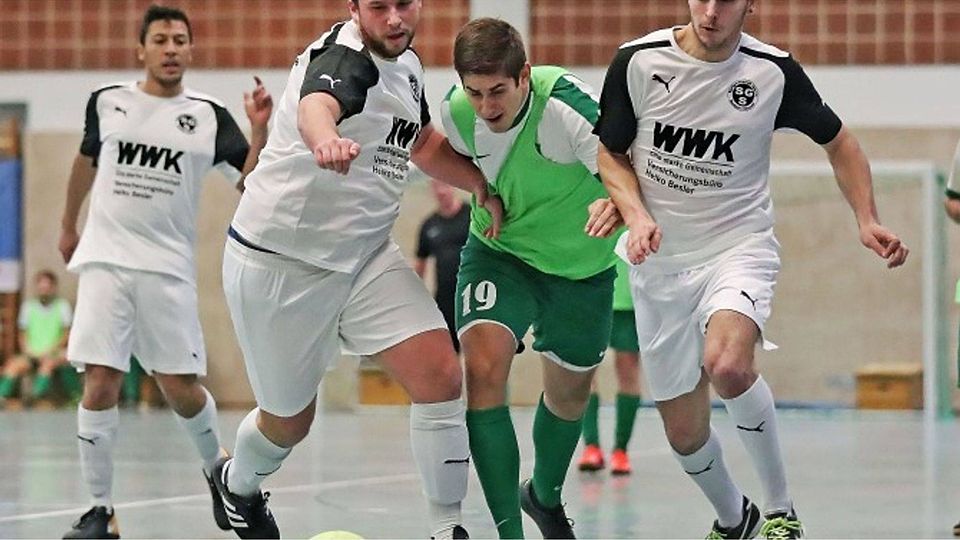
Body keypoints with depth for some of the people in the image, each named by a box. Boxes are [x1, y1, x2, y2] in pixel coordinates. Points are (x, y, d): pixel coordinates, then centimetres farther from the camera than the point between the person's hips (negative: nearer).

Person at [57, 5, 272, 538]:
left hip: (168, 266, -1)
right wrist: (68, 227, 33)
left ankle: (218, 467, 30)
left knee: (179, 386, 0)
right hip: (106, 259, 1)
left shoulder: (209, 116, 2)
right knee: (100, 383, -9)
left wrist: (260, 130, -17)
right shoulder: (107, 103, 6)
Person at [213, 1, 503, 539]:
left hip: (366, 254, 7)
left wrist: (484, 186, 9)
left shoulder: (408, 66, 6)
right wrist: (325, 140, -70)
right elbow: (315, 107, -47)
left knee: (441, 377, -13)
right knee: (290, 419, 9)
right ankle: (237, 483, 43)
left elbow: (426, 145, 26)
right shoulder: (344, 57, -21)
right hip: (279, 260, -7)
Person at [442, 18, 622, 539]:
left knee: (568, 393, 16)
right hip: (499, 253, 1)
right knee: (484, 369, -24)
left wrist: (613, 204, -61)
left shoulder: (566, 107, -32)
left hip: (582, 265, -1)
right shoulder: (457, 110, -19)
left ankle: (544, 495, 49)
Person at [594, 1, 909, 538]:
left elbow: (838, 140, 8)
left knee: (727, 365, -34)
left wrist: (868, 220, -4)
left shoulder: (773, 71, -8)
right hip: (662, 263, 3)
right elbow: (610, 152, 6)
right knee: (685, 433, 7)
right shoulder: (638, 61, -7)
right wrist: (637, 215, -12)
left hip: (740, 247, -3)